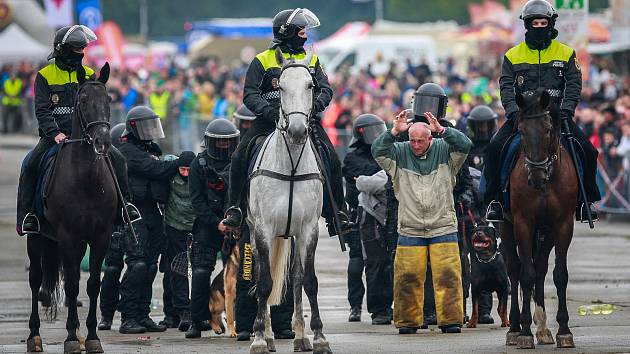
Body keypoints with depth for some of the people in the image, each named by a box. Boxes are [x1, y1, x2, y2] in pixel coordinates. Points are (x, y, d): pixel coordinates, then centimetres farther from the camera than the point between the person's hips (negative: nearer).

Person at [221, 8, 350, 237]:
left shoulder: (311, 60, 17)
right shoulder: (263, 61, 6)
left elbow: (326, 89, 10)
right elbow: (250, 95, -1)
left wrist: (315, 106, -14)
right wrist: (271, 112, -19)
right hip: (269, 121, -2)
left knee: (332, 161, -14)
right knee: (240, 158, -20)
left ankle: (337, 214, -2)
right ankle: (234, 209, -7)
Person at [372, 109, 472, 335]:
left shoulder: (444, 151, 2)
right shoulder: (400, 153, 4)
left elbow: (464, 145, -13)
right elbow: (378, 151, -9)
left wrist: (440, 130, -21)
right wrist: (395, 131, -19)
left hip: (443, 229, -1)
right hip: (410, 229, 1)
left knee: (447, 275, -5)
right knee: (407, 277, 0)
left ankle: (450, 320, 0)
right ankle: (408, 321, 8)